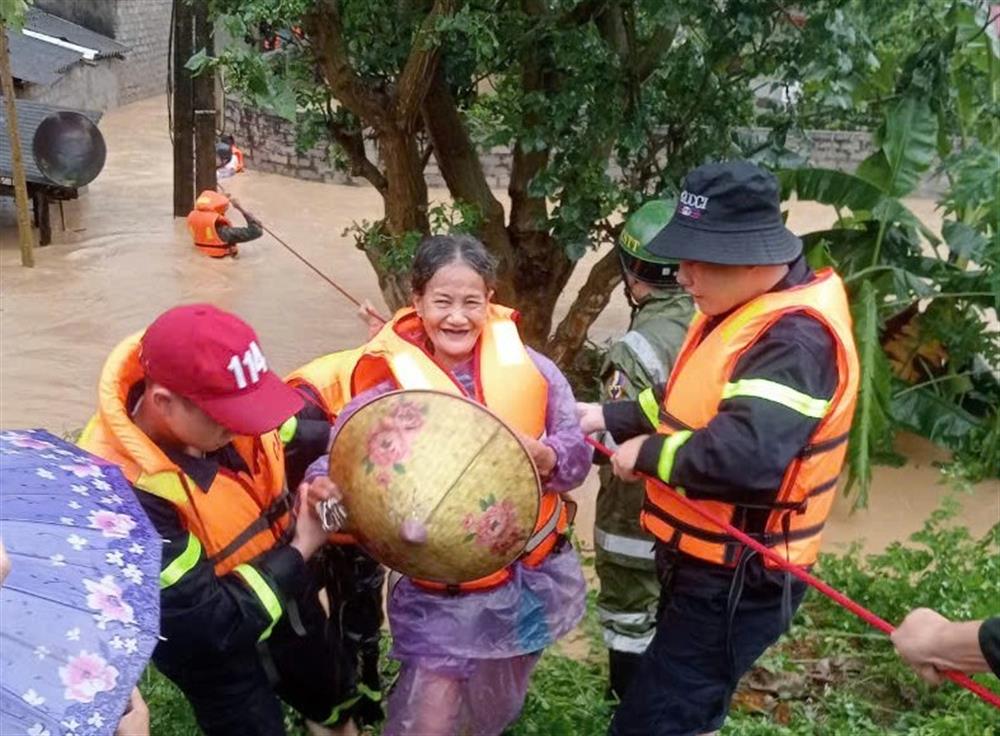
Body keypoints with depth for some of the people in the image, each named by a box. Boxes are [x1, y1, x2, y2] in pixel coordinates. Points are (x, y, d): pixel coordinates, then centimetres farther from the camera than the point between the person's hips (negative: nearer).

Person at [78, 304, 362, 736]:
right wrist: (300, 551, -25)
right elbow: (211, 624, -33)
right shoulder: (125, 489, -39)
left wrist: (324, 479, -20)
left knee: (333, 701, 30)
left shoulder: (224, 399, -21)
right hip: (214, 644, -6)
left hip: (285, 593, 6)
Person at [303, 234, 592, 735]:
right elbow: (335, 464, -19)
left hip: (534, 575, 4)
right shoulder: (389, 389, -16)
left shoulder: (526, 366, -6)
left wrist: (541, 455, -26)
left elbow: (577, 456, -4)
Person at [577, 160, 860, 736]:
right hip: (708, 562, 10)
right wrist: (608, 417, 5)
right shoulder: (742, 307, 7)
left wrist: (647, 452, -23)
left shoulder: (796, 336, -26)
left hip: (736, 580, -10)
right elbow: (694, 401, 18)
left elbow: (747, 456, -39)